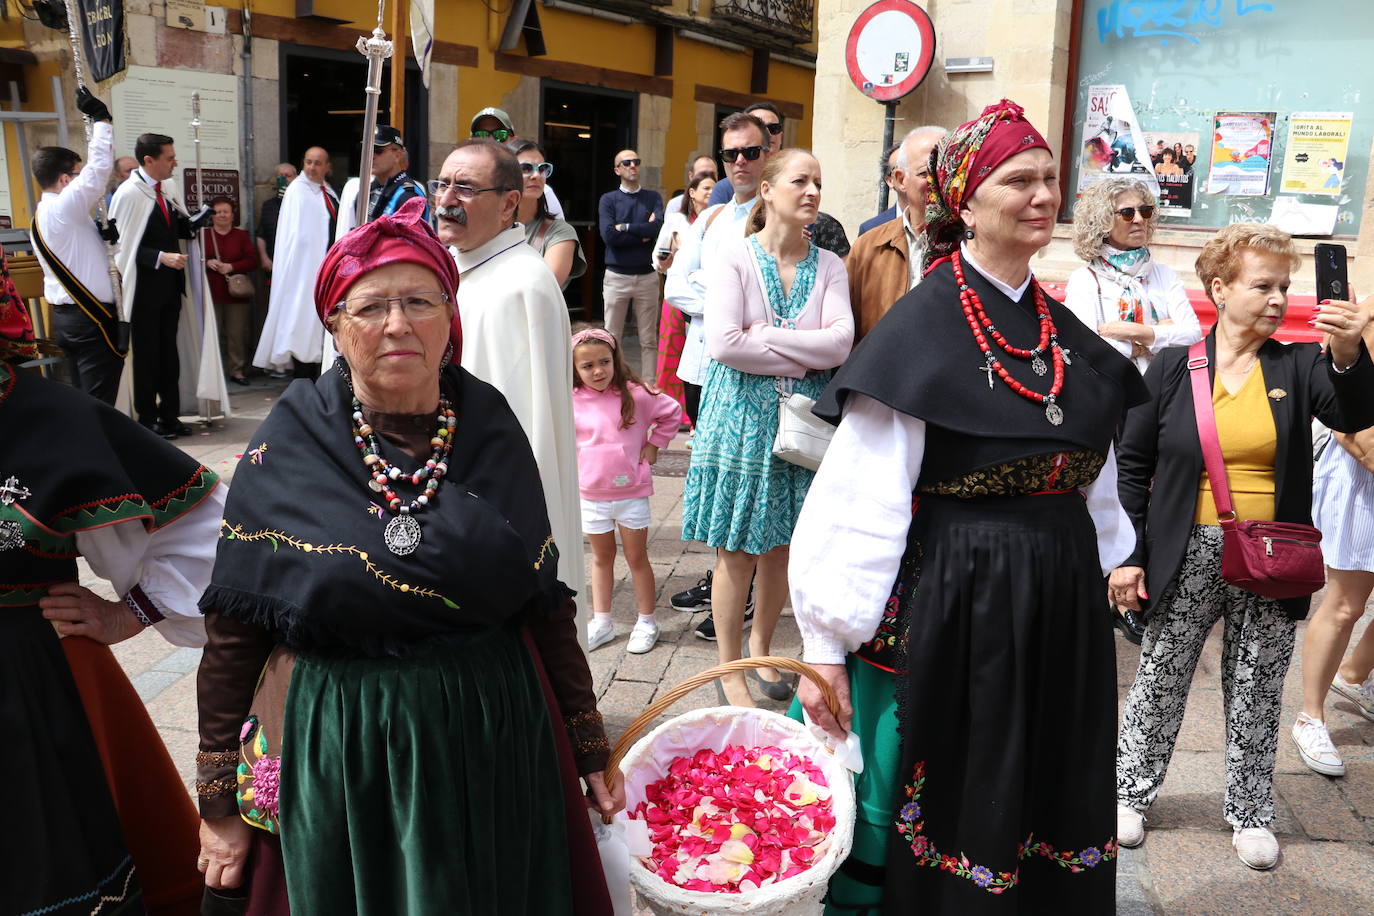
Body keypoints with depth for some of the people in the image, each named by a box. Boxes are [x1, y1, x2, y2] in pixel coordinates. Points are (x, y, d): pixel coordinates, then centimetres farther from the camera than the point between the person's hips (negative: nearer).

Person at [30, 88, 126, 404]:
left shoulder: (41, 214, 15)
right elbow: (98, 169, -17)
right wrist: (101, 117, -9)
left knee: (83, 399, 14)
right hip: (91, 317, -9)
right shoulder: (63, 208, -14)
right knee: (100, 402, -7)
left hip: (66, 315, 9)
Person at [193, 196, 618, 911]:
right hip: (336, 756, -1)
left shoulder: (490, 429, -2)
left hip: (497, 745, 2)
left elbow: (546, 603, 3)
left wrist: (589, 747, 7)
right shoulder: (288, 448, -8)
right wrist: (220, 800, -1)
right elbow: (233, 634, -3)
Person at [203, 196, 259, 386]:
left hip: (237, 294, 0)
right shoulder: (203, 235, 11)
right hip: (211, 294, 0)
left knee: (237, 333, -1)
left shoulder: (241, 236, 11)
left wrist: (232, 267, -12)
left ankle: (237, 371, 7)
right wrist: (207, 263, -12)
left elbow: (252, 261, 2)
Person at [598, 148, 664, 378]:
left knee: (649, 339, 5)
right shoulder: (608, 200, 5)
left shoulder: (653, 198, 9)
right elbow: (608, 235, -11)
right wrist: (643, 234, -9)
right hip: (616, 276, -1)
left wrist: (625, 227, -9)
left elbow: (658, 228, -10)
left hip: (647, 276, 1)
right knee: (612, 338, 3)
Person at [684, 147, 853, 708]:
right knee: (737, 551, 4)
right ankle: (729, 666, 20)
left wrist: (763, 336, -16)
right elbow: (723, 342, -16)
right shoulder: (735, 256, -4)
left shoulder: (829, 265, 5)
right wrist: (804, 356, -11)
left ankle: (761, 644, 34)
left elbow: (841, 342, -10)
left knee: (783, 546, 12)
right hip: (741, 416, -3)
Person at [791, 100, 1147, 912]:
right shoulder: (921, 328, -13)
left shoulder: (1065, 332, 8)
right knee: (953, 810, 9)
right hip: (951, 601, -6)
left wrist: (1110, 572, 19)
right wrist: (825, 644, -18)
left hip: (1062, 602, 7)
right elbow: (858, 498, -17)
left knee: (1046, 805, 18)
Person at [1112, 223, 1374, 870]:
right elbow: (1133, 464, 1)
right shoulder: (1174, 367, -2)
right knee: (1160, 680, 10)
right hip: (1188, 556, -1)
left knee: (1257, 693, 13)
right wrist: (1129, 554, -2)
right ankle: (1131, 792, 29)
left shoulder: (1297, 366, 3)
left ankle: (1249, 814, 30)